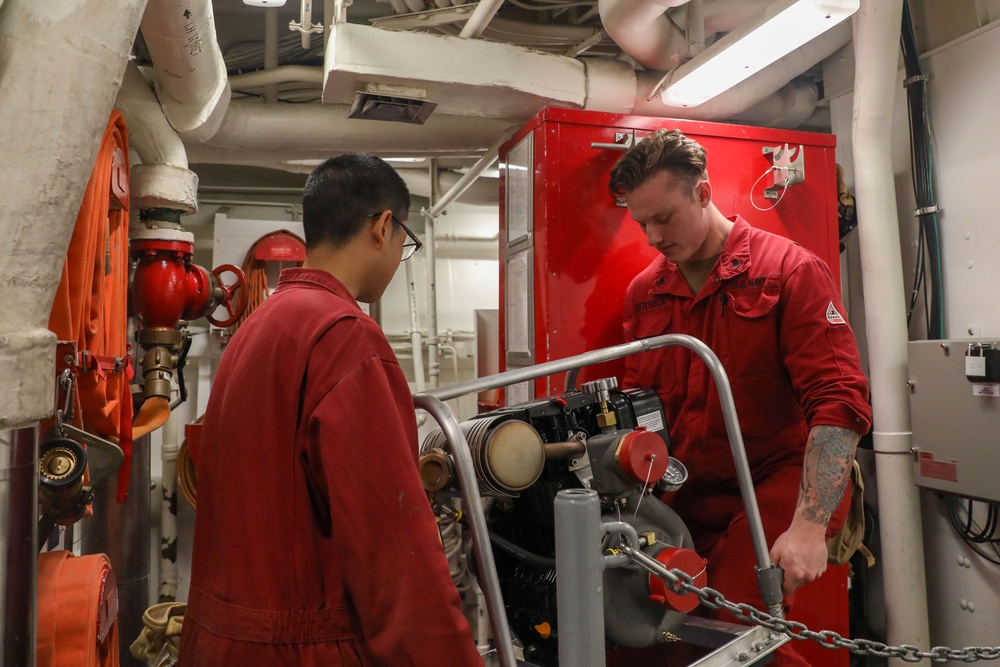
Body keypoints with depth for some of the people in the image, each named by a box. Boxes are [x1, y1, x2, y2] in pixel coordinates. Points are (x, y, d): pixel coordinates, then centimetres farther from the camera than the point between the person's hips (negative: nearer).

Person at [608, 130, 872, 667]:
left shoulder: (792, 271, -7)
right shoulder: (643, 292, 7)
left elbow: (840, 401, -14)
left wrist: (809, 525, -23)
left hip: (780, 484, -4)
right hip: (689, 498, 5)